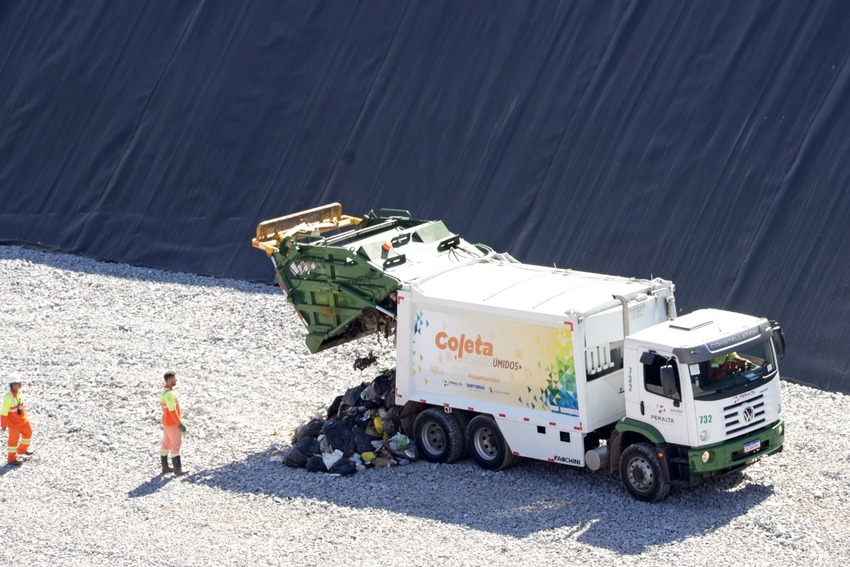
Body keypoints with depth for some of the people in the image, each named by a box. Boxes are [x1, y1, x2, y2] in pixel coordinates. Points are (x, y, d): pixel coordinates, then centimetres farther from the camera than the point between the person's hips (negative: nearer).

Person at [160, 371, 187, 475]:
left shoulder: (163, 391, 8)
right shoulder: (170, 394, -23)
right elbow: (172, 411, -25)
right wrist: (180, 424, -21)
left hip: (166, 422, 10)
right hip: (173, 424, -10)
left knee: (166, 444, 14)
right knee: (176, 444, -6)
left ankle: (165, 467, 21)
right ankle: (177, 469, -5)